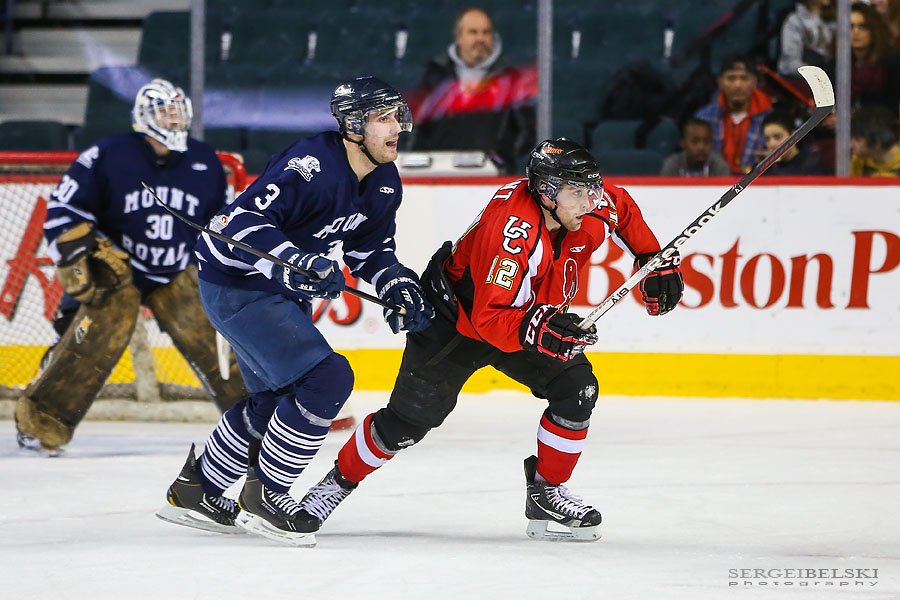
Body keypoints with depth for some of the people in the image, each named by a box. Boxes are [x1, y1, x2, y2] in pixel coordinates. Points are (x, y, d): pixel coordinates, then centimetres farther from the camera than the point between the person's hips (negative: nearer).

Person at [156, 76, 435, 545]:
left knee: (277, 396, 21)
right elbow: (245, 220, -30)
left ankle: (195, 491, 34)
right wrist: (297, 264, -41)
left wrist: (399, 286, -5)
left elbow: (371, 250, 14)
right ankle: (265, 497, -7)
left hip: (283, 292, 11)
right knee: (327, 378, -18)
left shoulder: (384, 185, 3)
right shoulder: (311, 164, -26)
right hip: (236, 283, -11)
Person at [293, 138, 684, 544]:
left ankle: (546, 494, 2)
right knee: (408, 420, -4)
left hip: (530, 313, 7)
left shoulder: (588, 204, -18)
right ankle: (340, 479, 21)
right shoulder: (512, 233, -40)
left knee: (577, 389, -12)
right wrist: (536, 330, -59)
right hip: (457, 316, -6)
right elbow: (490, 320, -42)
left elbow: (623, 211, 8)